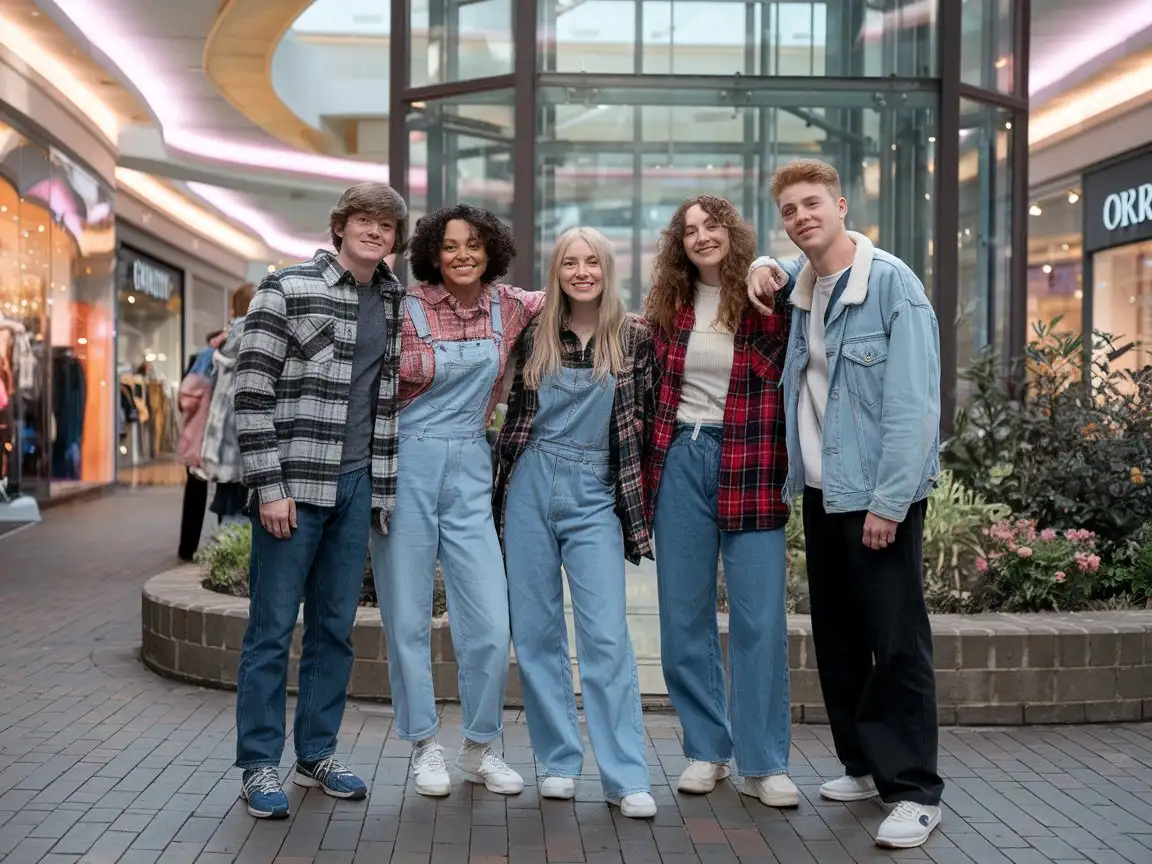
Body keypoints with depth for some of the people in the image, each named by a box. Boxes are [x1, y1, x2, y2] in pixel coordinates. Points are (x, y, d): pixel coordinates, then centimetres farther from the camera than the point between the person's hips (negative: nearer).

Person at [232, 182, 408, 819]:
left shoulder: (394, 304, 12)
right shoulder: (287, 289, -4)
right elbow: (253, 392, -9)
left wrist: (384, 485, 11)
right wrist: (269, 486, -14)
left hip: (359, 485, 5)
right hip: (294, 482, -5)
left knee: (335, 627, 11)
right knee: (273, 627, 2)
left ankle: (316, 755, 23)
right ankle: (259, 766, 12)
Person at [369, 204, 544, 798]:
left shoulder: (508, 307, 4)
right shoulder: (407, 308, -6)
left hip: (470, 470, 3)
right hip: (408, 466, -2)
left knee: (491, 624, -1)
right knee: (408, 618, 4)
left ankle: (480, 748, 18)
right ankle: (425, 747, 20)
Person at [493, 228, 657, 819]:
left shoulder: (634, 337, 1)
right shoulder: (535, 335, 5)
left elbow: (645, 417, 6)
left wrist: (639, 501, 4)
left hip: (595, 495, -2)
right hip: (530, 488, 2)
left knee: (606, 635, -9)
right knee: (535, 631, 5)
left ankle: (627, 778, -4)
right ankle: (557, 763, 16)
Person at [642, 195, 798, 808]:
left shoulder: (769, 303, -2)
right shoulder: (670, 305, 8)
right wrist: (647, 464, 9)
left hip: (749, 470, -3)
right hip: (679, 460, 3)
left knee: (759, 619, -2)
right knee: (684, 616, 7)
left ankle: (764, 764, 8)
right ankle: (705, 750, 20)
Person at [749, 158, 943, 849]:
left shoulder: (893, 284, -13)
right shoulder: (800, 285, 8)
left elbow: (914, 403, -17)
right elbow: (770, 266, 34)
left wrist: (888, 501, -20)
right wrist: (762, 269, 9)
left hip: (878, 493, -8)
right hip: (820, 491, 8)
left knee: (897, 643, -3)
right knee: (837, 637, 14)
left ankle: (915, 791, 5)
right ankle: (864, 764, 27)